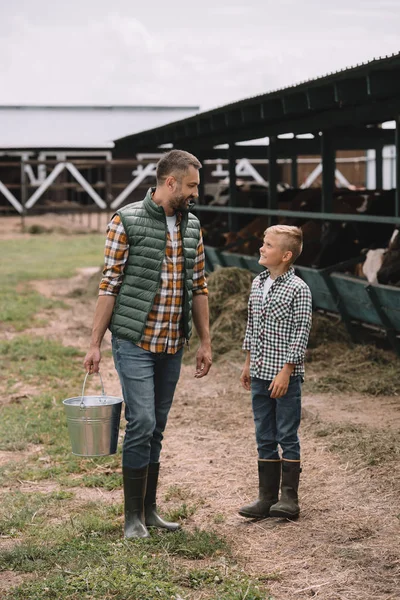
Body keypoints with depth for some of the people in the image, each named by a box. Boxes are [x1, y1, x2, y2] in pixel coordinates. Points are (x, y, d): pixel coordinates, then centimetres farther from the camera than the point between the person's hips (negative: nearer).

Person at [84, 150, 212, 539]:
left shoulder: (192, 227, 9)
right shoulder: (127, 221, -8)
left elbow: (198, 287, 14)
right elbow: (109, 285, -8)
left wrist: (205, 343, 13)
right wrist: (95, 343, -9)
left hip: (173, 345, 6)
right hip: (135, 342, -6)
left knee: (156, 427, 11)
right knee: (141, 423, -10)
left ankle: (149, 510, 20)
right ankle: (133, 518, 0)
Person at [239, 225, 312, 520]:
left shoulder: (298, 289, -12)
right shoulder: (258, 283, 9)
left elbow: (301, 334, -13)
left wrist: (285, 372, -16)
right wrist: (248, 363, 17)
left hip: (285, 376, -7)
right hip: (260, 374, 7)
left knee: (287, 437, 0)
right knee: (265, 438, 11)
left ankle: (290, 498, 8)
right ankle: (267, 497, 18)